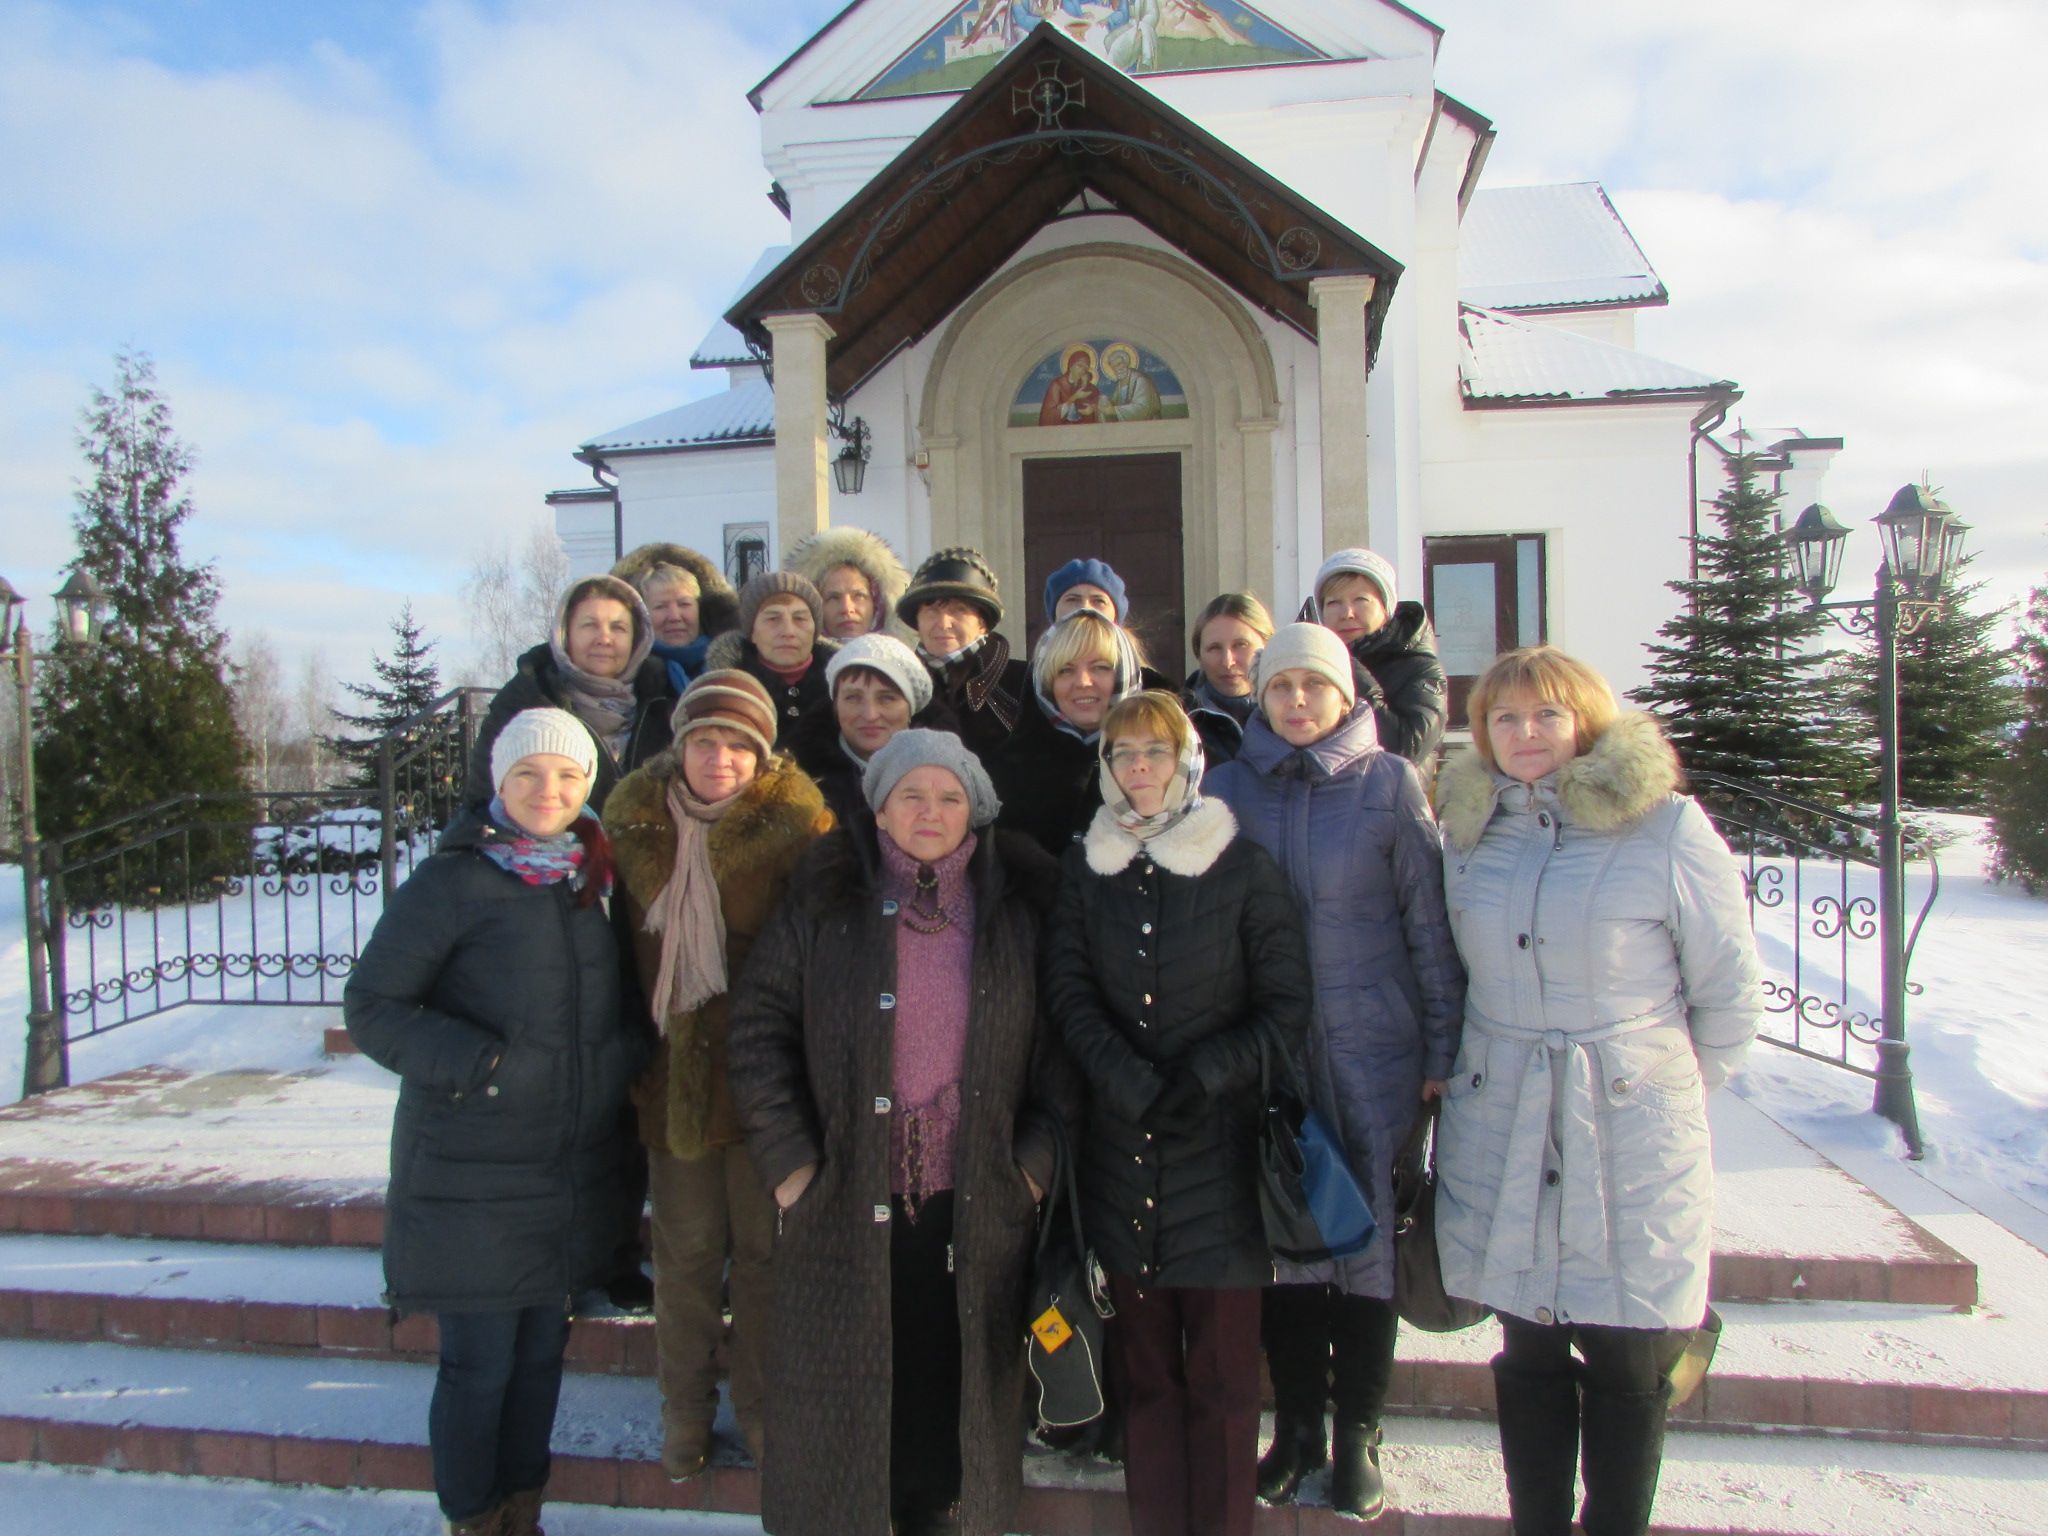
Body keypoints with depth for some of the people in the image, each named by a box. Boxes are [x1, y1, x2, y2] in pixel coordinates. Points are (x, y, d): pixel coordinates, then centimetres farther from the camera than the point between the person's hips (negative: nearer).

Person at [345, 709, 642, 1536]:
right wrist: (475, 1063, -21)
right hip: (472, 1178, -5)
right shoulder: (451, 883, -10)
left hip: (572, 1177, 5)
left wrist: (627, 1056, 1)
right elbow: (370, 1004, -10)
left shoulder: (594, 884, 7)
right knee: (480, 1363, 4)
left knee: (541, 1352, 17)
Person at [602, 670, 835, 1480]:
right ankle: (685, 1411, 32)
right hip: (671, 1070, 3)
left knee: (763, 1248, 9)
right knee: (686, 1250, 13)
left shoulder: (790, 822, -8)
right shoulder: (636, 821, 2)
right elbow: (625, 942, 12)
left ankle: (762, 1408, 28)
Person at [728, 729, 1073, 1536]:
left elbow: (1059, 1040, 6)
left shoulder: (1018, 904, 3)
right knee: (841, 1383, 9)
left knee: (954, 1380, 10)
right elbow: (759, 1025, 0)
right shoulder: (825, 901, 0)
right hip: (844, 1199, -1)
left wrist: (1036, 1159, 0)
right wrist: (788, 1158, -4)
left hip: (976, 1202, 1)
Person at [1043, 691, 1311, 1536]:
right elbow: (1070, 997, 1)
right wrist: (1133, 1085, -12)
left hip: (1217, 1144, -2)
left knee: (1222, 1371, 2)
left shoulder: (1245, 868, 0)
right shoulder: (1083, 868, 8)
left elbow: (1285, 1008, 0)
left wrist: (1206, 1075, -13)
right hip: (1119, 1144, 2)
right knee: (1144, 1365, 10)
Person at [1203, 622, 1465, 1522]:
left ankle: (1356, 1432, 24)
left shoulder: (1389, 782, -3)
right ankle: (1296, 1426, 27)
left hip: (1370, 1048, -1)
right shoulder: (1228, 788, 3)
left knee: (1367, 1231, 6)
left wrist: (1442, 1048, -3)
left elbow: (1429, 920, -1)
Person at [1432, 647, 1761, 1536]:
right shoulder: (1468, 831, 5)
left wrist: (1668, 1093, 8)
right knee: (1528, 1354, 14)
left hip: (1632, 1141, -3)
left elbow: (1731, 992, 0)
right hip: (1499, 1140, 3)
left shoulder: (1666, 828, -7)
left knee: (1627, 1363, 7)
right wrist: (1492, 1074, 13)